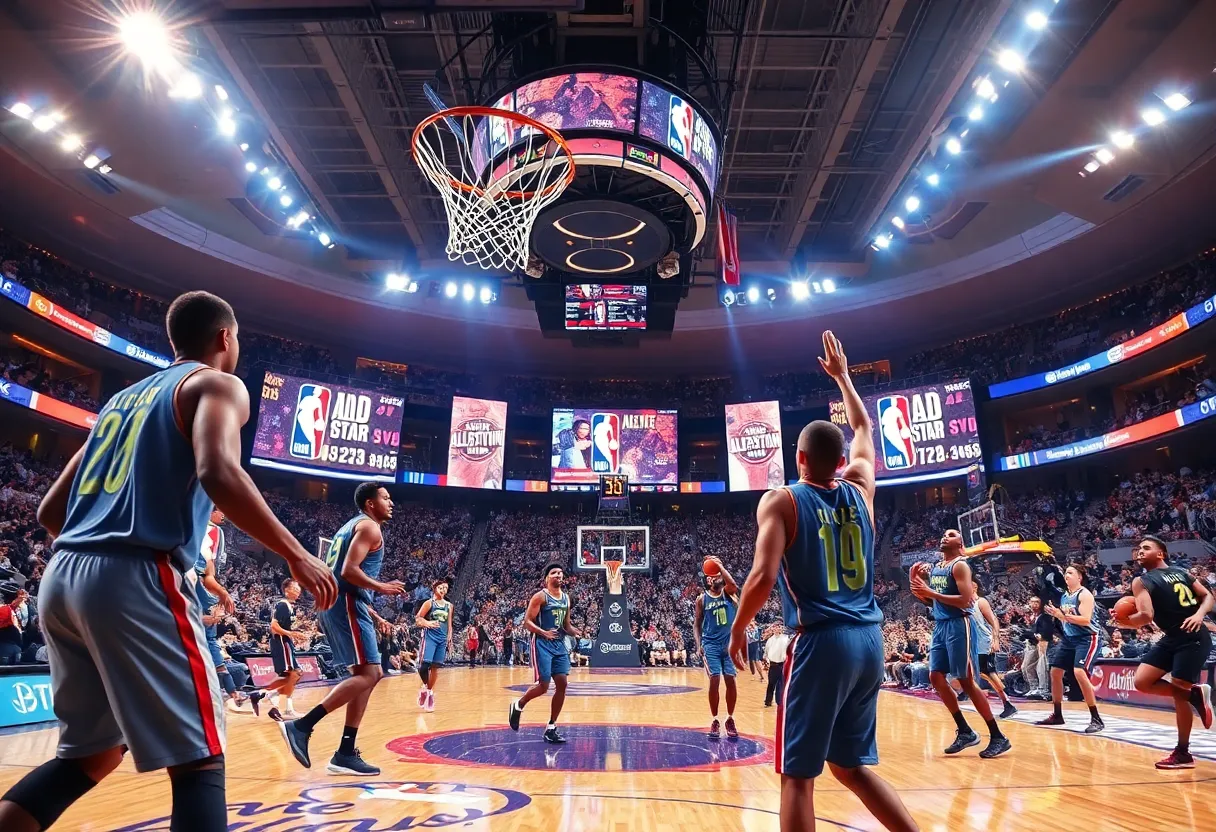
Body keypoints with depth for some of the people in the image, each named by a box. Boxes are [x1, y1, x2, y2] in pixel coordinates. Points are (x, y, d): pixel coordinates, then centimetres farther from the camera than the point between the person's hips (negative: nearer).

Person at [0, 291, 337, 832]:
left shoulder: (123, 397, 25)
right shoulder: (217, 383, 2)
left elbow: (50, 512, 23)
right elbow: (217, 473, -20)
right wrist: (296, 555, -13)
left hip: (61, 579, 8)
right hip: (139, 579, -8)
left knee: (92, 751, 22)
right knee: (199, 759, -3)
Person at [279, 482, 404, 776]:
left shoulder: (352, 526, 26)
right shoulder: (369, 526, -5)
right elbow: (349, 570, -20)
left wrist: (374, 617, 26)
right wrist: (382, 587, -12)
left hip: (338, 604, 10)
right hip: (346, 605, -10)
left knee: (370, 674, 11)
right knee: (368, 674, -13)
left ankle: (345, 754, 10)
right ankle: (301, 726, -17)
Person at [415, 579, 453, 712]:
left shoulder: (449, 605, 12)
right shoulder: (429, 603, -2)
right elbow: (417, 619, -6)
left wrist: (449, 639, 11)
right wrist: (427, 623, -25)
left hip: (443, 638, 5)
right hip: (430, 636, -4)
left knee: (435, 667, 5)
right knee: (425, 663, -18)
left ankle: (430, 691, 18)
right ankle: (425, 687, 6)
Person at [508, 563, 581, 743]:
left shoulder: (566, 598, 12)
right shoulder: (540, 596, -9)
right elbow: (527, 622, -11)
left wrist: (577, 633, -1)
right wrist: (544, 633, -26)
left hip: (559, 644, 7)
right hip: (542, 644, -7)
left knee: (562, 684, 0)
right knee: (543, 686, -8)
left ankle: (551, 728, 11)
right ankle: (518, 705, 21)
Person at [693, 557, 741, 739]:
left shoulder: (728, 593, 0)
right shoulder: (702, 599, 3)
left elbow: (734, 585, -25)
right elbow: (697, 623, 7)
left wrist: (719, 565, -21)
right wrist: (699, 645, -5)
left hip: (729, 642, 0)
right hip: (711, 644, 0)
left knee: (730, 680, -1)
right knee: (714, 680, -7)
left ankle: (730, 720, 15)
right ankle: (714, 721, 6)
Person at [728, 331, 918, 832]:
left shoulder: (781, 501, -7)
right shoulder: (860, 490, 8)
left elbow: (763, 576, -17)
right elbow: (864, 428, 26)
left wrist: (738, 628, -1)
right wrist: (841, 376, 37)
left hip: (821, 642, -6)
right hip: (869, 640, 6)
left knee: (797, 774, 6)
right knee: (851, 763, 22)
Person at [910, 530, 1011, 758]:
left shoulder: (960, 566, -11)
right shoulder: (934, 567, 15)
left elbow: (965, 601, -21)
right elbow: (932, 601, 20)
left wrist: (931, 593, -23)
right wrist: (916, 581, 5)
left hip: (959, 625, -9)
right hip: (941, 626, 9)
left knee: (966, 682, -5)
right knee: (936, 677, 6)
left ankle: (998, 737, 8)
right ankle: (965, 732, 16)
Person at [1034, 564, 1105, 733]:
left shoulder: (1085, 594, -14)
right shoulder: (1064, 596, 10)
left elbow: (1085, 620, -24)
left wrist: (1062, 615, -29)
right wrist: (1055, 614, 2)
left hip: (1087, 638, -9)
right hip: (1069, 638, 9)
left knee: (1079, 672, -26)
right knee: (1055, 672, 8)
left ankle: (1096, 719, -15)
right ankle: (1057, 715, 21)